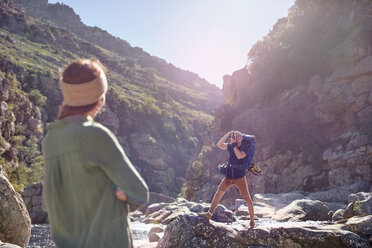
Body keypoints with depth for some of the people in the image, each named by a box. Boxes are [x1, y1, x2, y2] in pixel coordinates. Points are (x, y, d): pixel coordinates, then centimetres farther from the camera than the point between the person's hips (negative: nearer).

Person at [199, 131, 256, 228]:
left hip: (240, 177, -4)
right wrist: (227, 134, -16)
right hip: (229, 176, 4)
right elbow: (219, 145, -10)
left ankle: (252, 221, 10)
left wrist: (234, 144, -21)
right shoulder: (230, 146, 2)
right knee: (218, 193, 5)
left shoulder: (246, 148, -11)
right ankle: (209, 213, 14)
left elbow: (239, 156, -28)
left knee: (247, 199, -1)